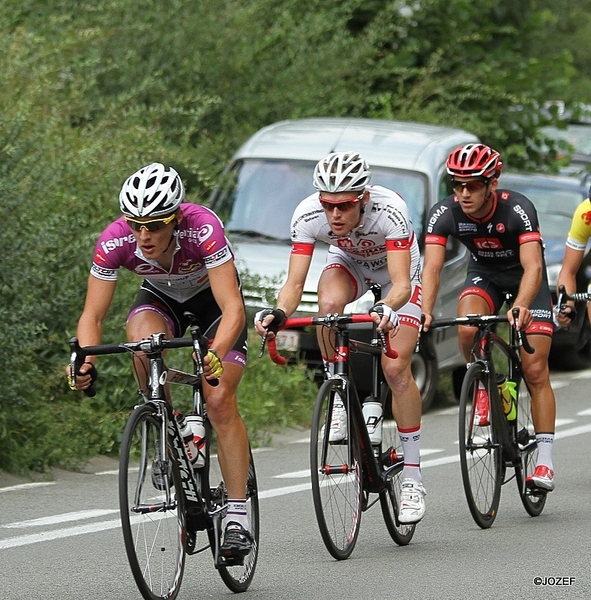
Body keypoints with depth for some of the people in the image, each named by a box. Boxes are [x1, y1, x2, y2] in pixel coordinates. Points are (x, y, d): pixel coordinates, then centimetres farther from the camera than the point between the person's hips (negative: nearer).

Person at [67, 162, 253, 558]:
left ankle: (237, 518, -12)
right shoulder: (115, 241, -30)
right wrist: (85, 361, -44)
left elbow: (233, 309, -42)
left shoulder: (203, 228, -38)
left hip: (212, 296, -2)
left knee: (220, 401, -18)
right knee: (143, 338, -33)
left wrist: (216, 355, -60)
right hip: (161, 296, 2)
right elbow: (93, 315, -25)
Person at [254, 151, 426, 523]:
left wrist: (386, 310, -64)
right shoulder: (307, 215, -31)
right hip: (349, 262, 2)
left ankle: (413, 477, -3)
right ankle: (338, 400, -15)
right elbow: (295, 283, -31)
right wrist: (279, 314, -52)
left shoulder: (391, 210, -39)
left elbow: (401, 284, -43)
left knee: (396, 368, -14)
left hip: (396, 270, -2)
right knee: (329, 303, -35)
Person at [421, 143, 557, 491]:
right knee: (468, 330, -30)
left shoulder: (517, 209, -34)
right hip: (484, 276, 3)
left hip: (526, 280, -2)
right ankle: (483, 388, -1)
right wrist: (425, 312, -49)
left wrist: (520, 307, -60)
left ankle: (545, 461, -6)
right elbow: (432, 267, -31)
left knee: (535, 371, -10)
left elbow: (533, 266, -42)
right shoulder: (445, 214, -25)